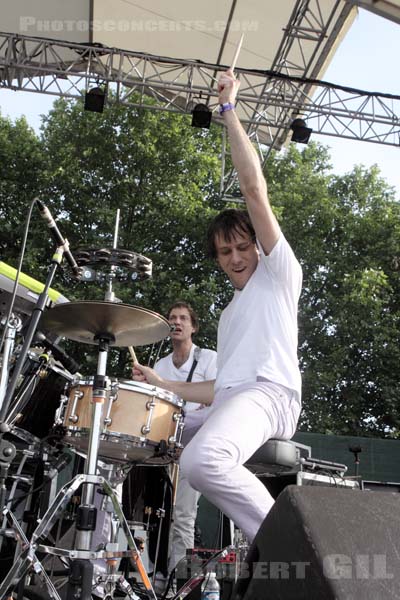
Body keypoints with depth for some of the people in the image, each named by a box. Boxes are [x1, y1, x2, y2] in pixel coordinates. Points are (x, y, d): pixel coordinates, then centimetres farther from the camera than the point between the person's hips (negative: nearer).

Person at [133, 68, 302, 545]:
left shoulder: (278, 272, 10)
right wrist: (164, 385, 22)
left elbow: (254, 188, -1)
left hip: (268, 394, -9)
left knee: (201, 460, -37)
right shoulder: (229, 314, 31)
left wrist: (229, 111, 5)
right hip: (226, 403, 9)